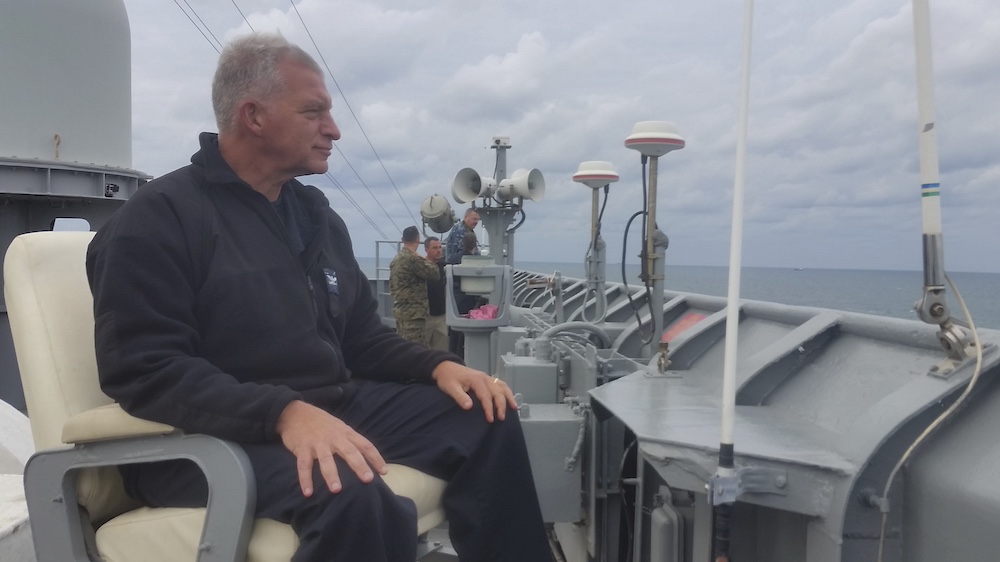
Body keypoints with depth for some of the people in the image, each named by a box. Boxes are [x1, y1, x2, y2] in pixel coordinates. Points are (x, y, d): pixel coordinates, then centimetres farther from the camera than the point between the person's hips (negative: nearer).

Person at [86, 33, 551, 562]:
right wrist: (284, 412, -34)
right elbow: (145, 370, -20)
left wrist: (439, 365, -2)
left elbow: (362, 336, 18)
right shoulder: (158, 217, -9)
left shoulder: (316, 214, 14)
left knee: (487, 420, -4)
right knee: (354, 494, -37)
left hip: (333, 406, 8)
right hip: (215, 436, -7)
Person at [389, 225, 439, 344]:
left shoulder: (396, 259, 13)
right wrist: (430, 263, 7)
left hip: (399, 308, 10)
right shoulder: (413, 259, -16)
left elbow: (391, 286, 19)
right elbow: (435, 274, -11)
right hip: (413, 311, -10)